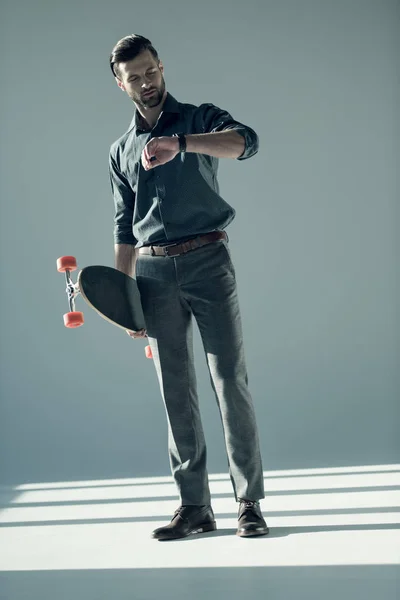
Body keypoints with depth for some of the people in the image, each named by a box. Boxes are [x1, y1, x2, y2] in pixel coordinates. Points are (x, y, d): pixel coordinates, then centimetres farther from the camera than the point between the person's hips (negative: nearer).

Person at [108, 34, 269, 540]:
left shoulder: (199, 119, 7)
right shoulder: (121, 151, 18)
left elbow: (246, 142, -16)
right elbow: (125, 231, 17)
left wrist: (179, 142, -31)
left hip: (207, 259, -3)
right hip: (155, 272, 4)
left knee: (230, 379, -6)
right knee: (176, 391, 4)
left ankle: (249, 502, 0)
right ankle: (195, 506, 10)